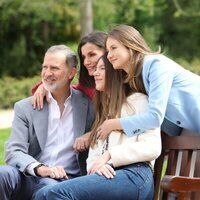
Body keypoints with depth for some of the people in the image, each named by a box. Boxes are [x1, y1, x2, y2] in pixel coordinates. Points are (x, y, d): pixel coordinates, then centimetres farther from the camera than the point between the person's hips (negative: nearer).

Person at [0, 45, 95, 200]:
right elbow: (13, 151, -1)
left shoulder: (89, 106, 9)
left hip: (65, 179, -2)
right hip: (29, 177, 3)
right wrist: (39, 168, -20)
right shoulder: (25, 107, 9)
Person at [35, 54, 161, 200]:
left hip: (134, 175, -6)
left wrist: (110, 155, -8)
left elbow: (152, 147, -3)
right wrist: (96, 165, -4)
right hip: (106, 177, 6)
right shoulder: (104, 110, 34)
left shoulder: (138, 101, 11)